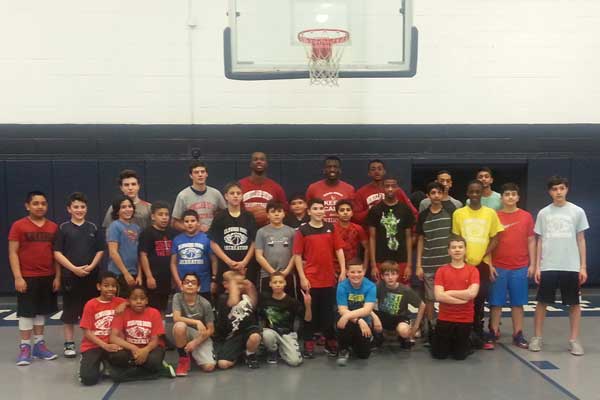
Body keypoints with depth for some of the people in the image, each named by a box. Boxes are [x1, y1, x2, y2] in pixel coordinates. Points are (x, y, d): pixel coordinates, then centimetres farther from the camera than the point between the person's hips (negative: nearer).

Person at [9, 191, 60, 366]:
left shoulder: (53, 227, 5)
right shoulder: (18, 226, -5)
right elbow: (13, 253, -7)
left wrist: (57, 276, 4)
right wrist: (18, 277, -13)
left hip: (47, 277, 4)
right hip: (27, 277, -4)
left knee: (41, 311, 12)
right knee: (26, 312, 2)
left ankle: (39, 344, 22)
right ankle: (25, 348, 11)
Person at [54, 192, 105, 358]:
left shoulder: (93, 228, 6)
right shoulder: (63, 228, 0)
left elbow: (100, 251, 7)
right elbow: (57, 253, -4)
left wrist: (91, 267, -8)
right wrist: (74, 268, -13)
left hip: (91, 275, 2)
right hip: (70, 275, -2)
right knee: (70, 311, 3)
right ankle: (69, 344, 14)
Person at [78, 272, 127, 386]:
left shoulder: (119, 302, 3)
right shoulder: (91, 305, -6)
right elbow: (87, 332, -8)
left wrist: (125, 304, -13)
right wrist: (105, 345, -18)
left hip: (112, 344, 3)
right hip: (92, 346, -3)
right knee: (89, 379, -24)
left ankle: (106, 363, 7)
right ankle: (86, 363, 12)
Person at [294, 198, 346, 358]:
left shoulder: (331, 228, 6)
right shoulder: (302, 230, -3)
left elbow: (339, 250, 7)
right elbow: (297, 255, -4)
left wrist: (343, 271, -2)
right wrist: (302, 278, -9)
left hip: (329, 279, 3)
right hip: (310, 280, -3)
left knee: (329, 312, 12)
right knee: (310, 312, 6)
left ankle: (331, 342, 25)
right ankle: (308, 344, 17)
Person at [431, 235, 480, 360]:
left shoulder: (473, 270, -3)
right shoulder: (441, 270, -3)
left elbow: (472, 293, -17)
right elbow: (439, 296, -13)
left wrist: (449, 292, -12)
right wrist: (463, 299, -15)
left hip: (465, 319, 0)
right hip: (445, 318, 0)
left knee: (459, 355, 8)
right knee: (439, 355, 6)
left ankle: (466, 344, 40)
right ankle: (450, 343, 37)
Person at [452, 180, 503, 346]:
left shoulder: (490, 213, 2)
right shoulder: (458, 213, 1)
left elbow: (494, 239, 3)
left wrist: (482, 257, -7)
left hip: (483, 263, 0)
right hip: (464, 263, 0)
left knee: (480, 299, 3)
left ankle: (477, 332, 15)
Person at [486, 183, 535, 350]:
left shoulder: (526, 216, 4)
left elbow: (531, 241, 6)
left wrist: (532, 264, 1)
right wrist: (489, 265, -4)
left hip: (520, 267, 1)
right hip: (498, 267, -1)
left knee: (518, 302, 8)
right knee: (496, 302, 3)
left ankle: (518, 335, 16)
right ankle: (493, 334, 11)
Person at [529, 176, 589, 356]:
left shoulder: (577, 211, 2)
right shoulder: (543, 213, 5)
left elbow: (581, 240, 5)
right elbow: (540, 241, 7)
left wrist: (583, 266, 0)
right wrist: (537, 266, 2)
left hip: (571, 266, 0)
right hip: (547, 266, 1)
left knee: (574, 303, 5)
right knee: (542, 302, 4)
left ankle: (574, 340, 15)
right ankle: (537, 337, 15)